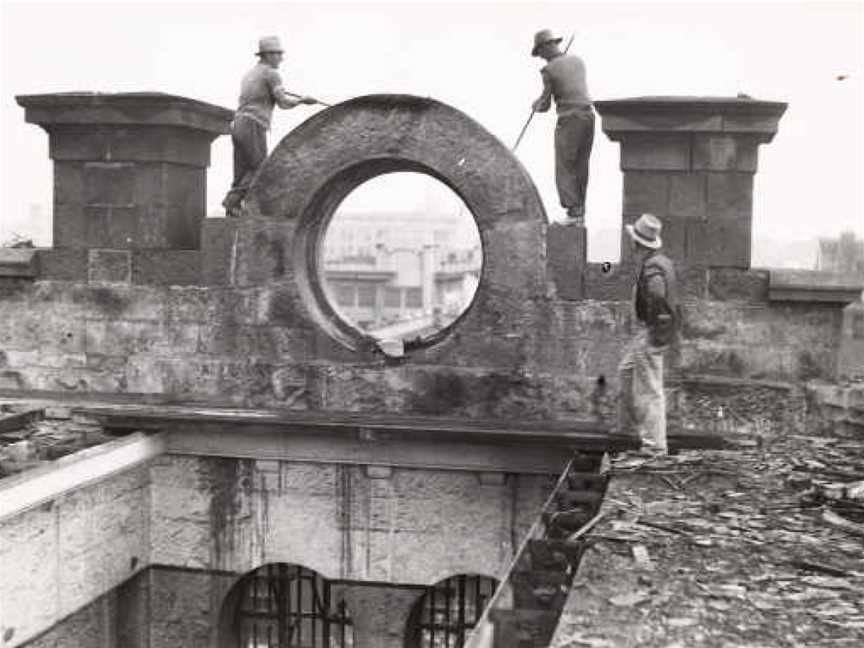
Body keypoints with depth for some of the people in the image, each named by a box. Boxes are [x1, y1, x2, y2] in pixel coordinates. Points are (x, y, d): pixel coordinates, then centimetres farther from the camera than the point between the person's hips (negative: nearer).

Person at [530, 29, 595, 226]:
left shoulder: (548, 70, -8)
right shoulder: (578, 61, 12)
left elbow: (545, 105, -3)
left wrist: (536, 106, 21)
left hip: (569, 120, -7)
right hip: (588, 116, 7)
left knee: (564, 169, -1)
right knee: (580, 169, 12)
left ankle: (574, 212, -10)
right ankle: (580, 213, 14)